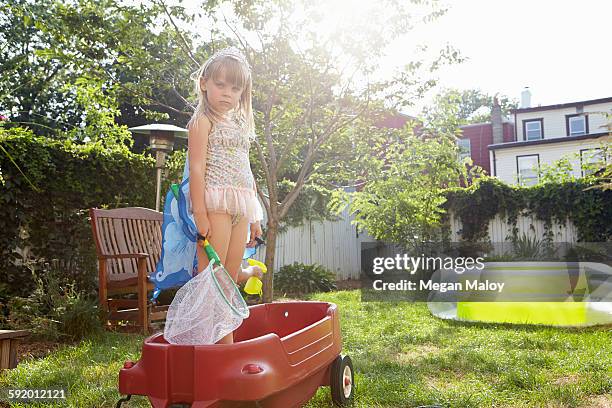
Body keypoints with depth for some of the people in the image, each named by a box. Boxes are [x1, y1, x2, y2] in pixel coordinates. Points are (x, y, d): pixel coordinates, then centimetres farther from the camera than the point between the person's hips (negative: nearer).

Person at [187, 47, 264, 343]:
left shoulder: (240, 125, 23)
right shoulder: (203, 121, 0)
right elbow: (196, 167, -10)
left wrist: (255, 217, 20)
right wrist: (200, 212, -19)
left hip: (240, 207, 7)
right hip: (214, 202, -7)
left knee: (230, 277, 7)